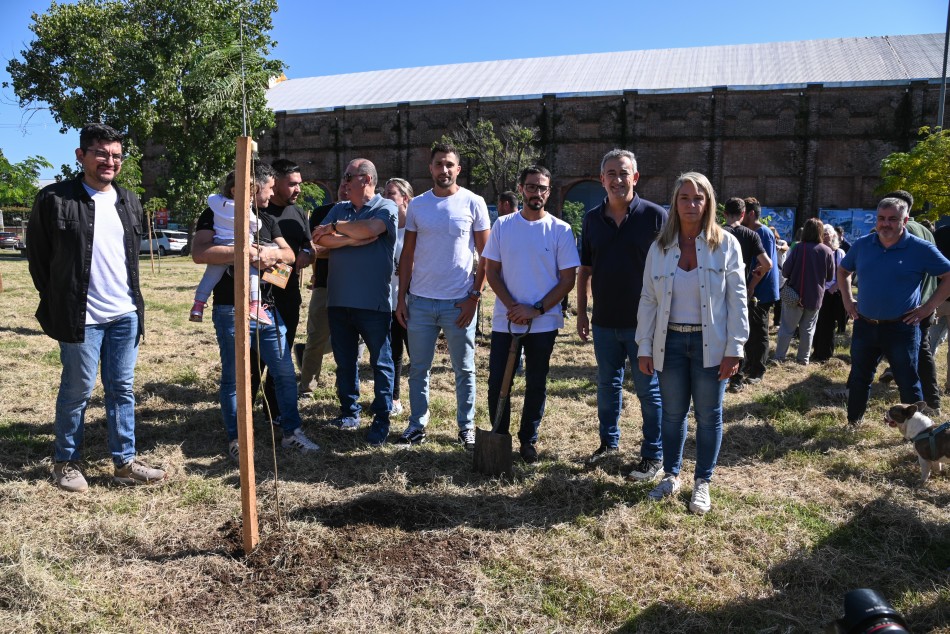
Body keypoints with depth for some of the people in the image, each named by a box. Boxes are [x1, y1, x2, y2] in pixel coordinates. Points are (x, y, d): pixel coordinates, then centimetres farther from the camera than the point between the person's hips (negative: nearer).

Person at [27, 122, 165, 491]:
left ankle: (124, 463, 19)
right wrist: (57, 303, 3)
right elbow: (38, 256, 0)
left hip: (126, 315, 5)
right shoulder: (54, 199, -7)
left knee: (122, 389, 9)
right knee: (77, 391, 6)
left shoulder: (129, 202, 10)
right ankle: (65, 463, 24)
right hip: (81, 317, -5)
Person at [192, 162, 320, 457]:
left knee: (285, 373, 8)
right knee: (233, 378, 5)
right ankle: (236, 440, 18)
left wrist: (273, 252, -13)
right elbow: (199, 253, -19)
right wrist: (245, 251, -24)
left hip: (267, 309, 6)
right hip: (232, 311, -6)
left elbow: (290, 255, 10)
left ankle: (291, 432, 20)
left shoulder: (267, 221, 17)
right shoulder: (217, 214, -4)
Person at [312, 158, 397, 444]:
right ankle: (349, 411, 26)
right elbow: (320, 239, 0)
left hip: (373, 302, -6)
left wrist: (335, 227, -8)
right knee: (344, 361, 14)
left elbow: (369, 228, -24)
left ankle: (381, 419, 12)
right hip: (338, 301, 6)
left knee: (381, 362, 3)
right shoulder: (339, 209, 13)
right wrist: (352, 240, -12)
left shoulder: (386, 207, -3)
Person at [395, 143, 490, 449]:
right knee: (418, 368, 11)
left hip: (459, 302, -2)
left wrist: (474, 297, -7)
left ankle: (466, 426, 22)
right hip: (420, 301, 3)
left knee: (465, 370, 8)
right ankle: (417, 423, 24)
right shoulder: (417, 205, 6)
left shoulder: (473, 203, -2)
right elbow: (407, 255, 9)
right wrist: (401, 298, 4)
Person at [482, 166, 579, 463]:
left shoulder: (560, 230, -3)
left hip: (543, 323, -1)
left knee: (536, 385, 10)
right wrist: (511, 306, -11)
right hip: (505, 321, 1)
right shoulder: (502, 225, 1)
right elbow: (491, 271, 2)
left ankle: (529, 440, 26)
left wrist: (536, 310, -13)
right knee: (497, 382, 5)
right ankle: (499, 437, 23)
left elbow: (568, 280, -4)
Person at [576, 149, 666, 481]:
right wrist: (581, 312, 7)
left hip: (644, 322, -4)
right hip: (604, 322, 4)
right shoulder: (592, 219, 6)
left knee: (649, 389, 5)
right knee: (607, 385, 16)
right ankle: (609, 442, 33)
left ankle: (653, 456, 17)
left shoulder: (655, 216, -6)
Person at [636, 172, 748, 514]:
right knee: (672, 413, 12)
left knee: (708, 415, 9)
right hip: (671, 341, 2)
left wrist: (734, 349, -9)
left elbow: (736, 300, -5)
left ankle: (702, 483, 24)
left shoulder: (726, 245, -4)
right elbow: (648, 300, 4)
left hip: (710, 343, -2)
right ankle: (671, 476, 29)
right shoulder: (660, 247, 2)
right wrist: (645, 348, 1)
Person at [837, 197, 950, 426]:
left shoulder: (921, 249, -8)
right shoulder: (862, 245, 4)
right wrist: (847, 299, 10)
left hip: (901, 328, -4)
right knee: (859, 378, 15)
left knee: (908, 382, 4)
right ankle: (853, 423, 30)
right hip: (864, 326, 4)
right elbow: (843, 271, 20)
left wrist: (929, 307, -9)